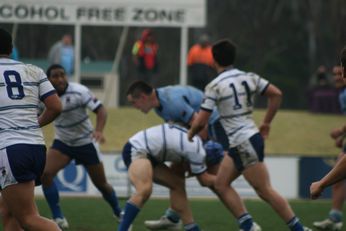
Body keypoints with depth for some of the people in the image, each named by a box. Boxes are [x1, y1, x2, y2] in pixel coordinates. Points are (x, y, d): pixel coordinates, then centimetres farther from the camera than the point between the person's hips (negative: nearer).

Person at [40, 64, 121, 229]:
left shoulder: (79, 92, -22)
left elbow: (100, 110, -23)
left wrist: (99, 130, -39)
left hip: (86, 143, -2)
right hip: (62, 143, 3)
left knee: (101, 183, 7)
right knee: (45, 174, -20)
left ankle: (118, 213, 36)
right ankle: (58, 219, -11)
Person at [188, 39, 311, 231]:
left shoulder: (215, 86, -11)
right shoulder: (249, 78, 7)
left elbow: (201, 122, -11)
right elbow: (277, 94, 6)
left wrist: (190, 135, 9)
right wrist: (267, 123, 15)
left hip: (244, 144, -8)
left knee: (265, 191, -4)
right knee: (221, 184, 11)